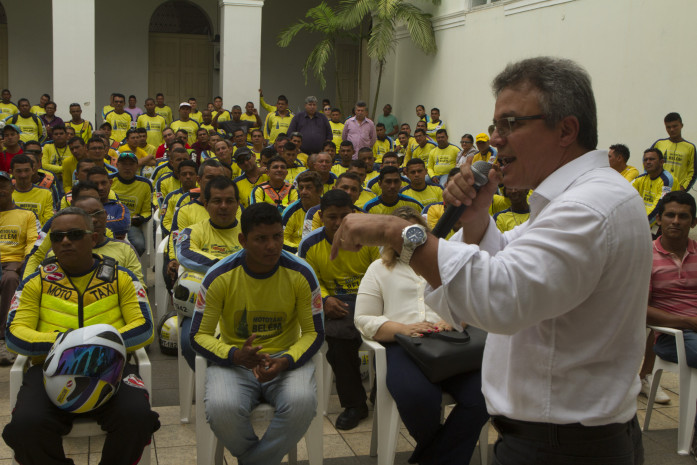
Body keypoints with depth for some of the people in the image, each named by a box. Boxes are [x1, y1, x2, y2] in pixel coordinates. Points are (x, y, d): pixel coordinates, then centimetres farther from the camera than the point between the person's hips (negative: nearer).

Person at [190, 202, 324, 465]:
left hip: (287, 359, 0)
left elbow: (314, 332, 0)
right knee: (221, 408, -32)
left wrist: (285, 361, -20)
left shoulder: (300, 273, -7)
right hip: (234, 361, 0)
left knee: (302, 402, -32)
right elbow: (199, 335, -2)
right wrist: (235, 355, -23)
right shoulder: (219, 277, -8)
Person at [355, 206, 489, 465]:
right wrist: (404, 329, -10)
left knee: (483, 394, -29)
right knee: (418, 397, -35)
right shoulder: (380, 268, 19)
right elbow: (363, 319, 8)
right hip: (402, 345, -2)